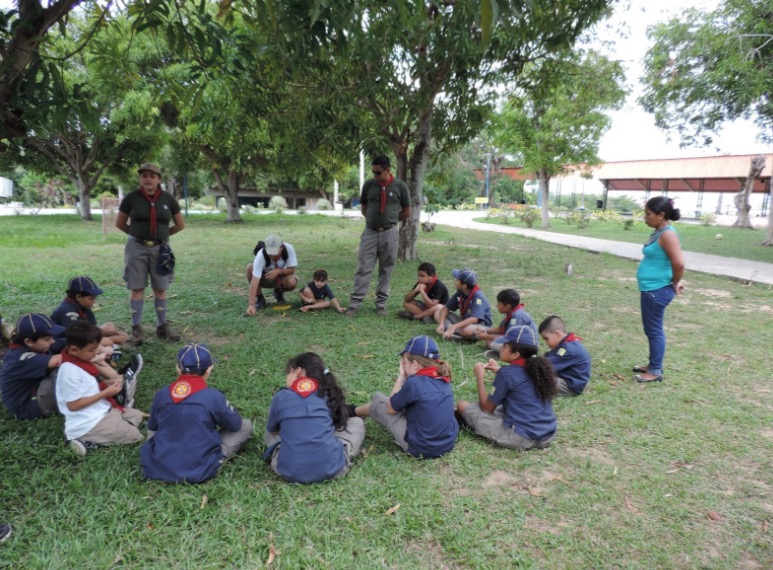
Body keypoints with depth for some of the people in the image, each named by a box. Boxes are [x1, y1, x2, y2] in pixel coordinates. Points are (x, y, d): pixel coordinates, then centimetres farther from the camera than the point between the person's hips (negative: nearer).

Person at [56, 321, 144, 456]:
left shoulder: (81, 361, 5)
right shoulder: (70, 371, -24)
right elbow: (73, 405, -23)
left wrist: (107, 383, 0)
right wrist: (105, 393, -19)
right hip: (88, 424, -10)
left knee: (137, 415, 19)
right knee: (135, 435, -9)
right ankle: (88, 441, -7)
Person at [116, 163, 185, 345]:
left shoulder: (168, 199, 0)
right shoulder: (131, 198, -4)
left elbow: (180, 224, 10)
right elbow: (119, 223, 7)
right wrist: (138, 234, 9)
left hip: (160, 248, 2)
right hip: (137, 248, -1)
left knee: (161, 289, 8)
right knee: (137, 289, 2)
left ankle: (162, 327, 18)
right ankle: (136, 328, 11)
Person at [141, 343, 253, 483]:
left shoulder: (162, 393, -3)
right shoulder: (213, 396, -15)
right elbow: (235, 425, 2)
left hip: (157, 467, 5)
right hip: (198, 471, -5)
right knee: (246, 426, 6)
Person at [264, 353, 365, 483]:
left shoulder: (281, 397, 4)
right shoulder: (329, 394, 7)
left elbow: (272, 429, 22)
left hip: (289, 471, 1)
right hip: (331, 468, 0)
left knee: (269, 433, 30)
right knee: (357, 422, 23)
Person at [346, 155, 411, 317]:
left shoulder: (400, 186, -3)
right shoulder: (368, 185, 2)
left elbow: (406, 212, 5)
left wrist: (389, 219, 10)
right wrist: (375, 218, 9)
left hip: (389, 233, -1)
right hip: (370, 232, 1)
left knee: (386, 270, 7)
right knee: (363, 268, 0)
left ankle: (381, 303, 17)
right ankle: (354, 303, 4)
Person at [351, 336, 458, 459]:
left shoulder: (414, 382, -23)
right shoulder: (442, 378, 0)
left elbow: (391, 408, -4)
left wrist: (401, 377, 1)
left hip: (421, 448, -7)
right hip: (448, 444, 7)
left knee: (378, 399, 9)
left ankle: (352, 412, 41)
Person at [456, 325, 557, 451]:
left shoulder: (507, 373, -13)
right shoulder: (537, 367, 6)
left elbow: (486, 408, -2)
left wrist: (480, 377, 6)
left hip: (521, 438, -8)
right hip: (548, 436, 8)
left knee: (462, 405, -1)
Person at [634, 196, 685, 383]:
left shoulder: (667, 234, -19)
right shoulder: (658, 232, 11)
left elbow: (679, 263, -28)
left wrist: (675, 284, -13)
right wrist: (673, 282, 15)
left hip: (657, 290, -10)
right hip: (650, 289, 10)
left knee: (654, 330, -1)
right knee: (651, 329, 18)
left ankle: (656, 371, 9)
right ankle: (653, 364, 30)